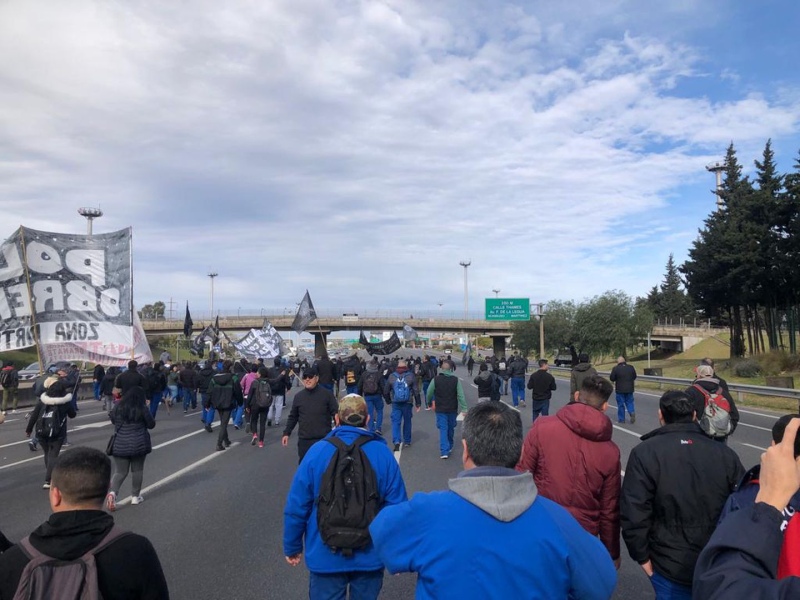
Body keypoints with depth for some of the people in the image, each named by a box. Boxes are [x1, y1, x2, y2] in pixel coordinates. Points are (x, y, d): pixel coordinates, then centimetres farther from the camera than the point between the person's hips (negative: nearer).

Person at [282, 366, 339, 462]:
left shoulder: (327, 394, -4)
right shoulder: (298, 396, 6)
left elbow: (336, 412, -6)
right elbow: (293, 417, 15)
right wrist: (286, 433, 11)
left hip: (324, 439, -3)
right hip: (304, 440, 3)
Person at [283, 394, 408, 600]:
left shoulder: (317, 451, -12)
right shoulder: (383, 454, -11)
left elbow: (296, 506, -8)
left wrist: (292, 547, 6)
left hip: (326, 557, 0)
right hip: (370, 557, 1)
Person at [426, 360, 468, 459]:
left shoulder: (436, 379, -7)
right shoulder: (456, 380, -7)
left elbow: (429, 393, 0)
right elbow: (461, 395, -11)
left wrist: (430, 403, 19)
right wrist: (464, 409, -9)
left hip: (440, 409, -1)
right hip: (452, 409, 1)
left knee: (443, 429, 0)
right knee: (451, 428, 19)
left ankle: (444, 451, -10)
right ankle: (449, 447, 35)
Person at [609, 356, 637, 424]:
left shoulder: (615, 368, -12)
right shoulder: (631, 367, 1)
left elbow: (612, 378, -9)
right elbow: (634, 377, 10)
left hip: (620, 389, -3)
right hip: (629, 389, 3)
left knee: (620, 404, 7)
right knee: (629, 402, 16)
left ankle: (621, 419, 12)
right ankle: (632, 412, -9)